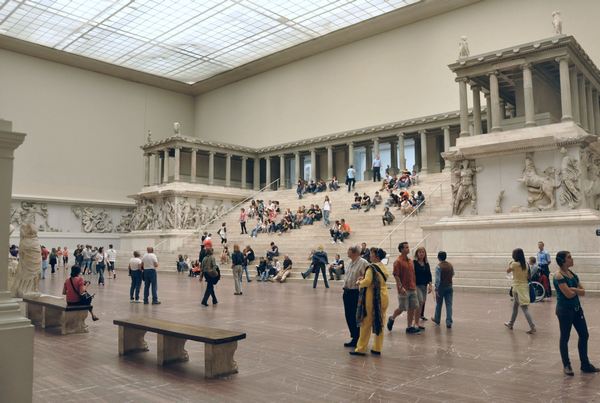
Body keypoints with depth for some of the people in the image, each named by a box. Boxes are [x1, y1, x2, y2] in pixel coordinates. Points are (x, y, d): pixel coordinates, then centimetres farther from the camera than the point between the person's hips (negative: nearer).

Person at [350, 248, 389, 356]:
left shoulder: (372, 267, -15)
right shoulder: (383, 267, 12)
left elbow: (367, 281, -26)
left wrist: (360, 283, -6)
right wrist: (364, 279, 10)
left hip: (372, 298, -8)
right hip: (383, 297, 8)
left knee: (366, 323, 1)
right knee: (379, 323, 12)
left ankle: (361, 348, 8)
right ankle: (377, 348, 18)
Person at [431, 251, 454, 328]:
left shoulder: (438, 266, -15)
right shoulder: (450, 265, 2)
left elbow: (437, 279, -19)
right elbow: (452, 274, 18)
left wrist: (436, 289, -17)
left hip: (441, 287, -4)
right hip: (449, 287, 4)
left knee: (438, 304, 12)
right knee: (449, 304, 2)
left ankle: (437, 320, 28)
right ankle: (449, 322, -3)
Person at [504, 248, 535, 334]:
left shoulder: (514, 264, -15)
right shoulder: (525, 264, 4)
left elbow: (507, 271, 1)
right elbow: (528, 277, 8)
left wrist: (511, 263, 11)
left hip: (518, 287, -8)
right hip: (525, 286, 8)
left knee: (524, 308, -8)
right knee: (515, 306, 20)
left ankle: (532, 327, -13)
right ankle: (511, 323, 32)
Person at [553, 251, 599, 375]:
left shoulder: (572, 273, 7)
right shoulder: (558, 276, -18)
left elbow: (583, 292, 4)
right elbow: (568, 294, -22)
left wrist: (573, 289, -16)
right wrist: (578, 290, -2)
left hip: (576, 308, 8)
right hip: (565, 310, -8)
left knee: (584, 335, 13)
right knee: (565, 337, 5)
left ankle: (585, 364, 27)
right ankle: (566, 366, 20)